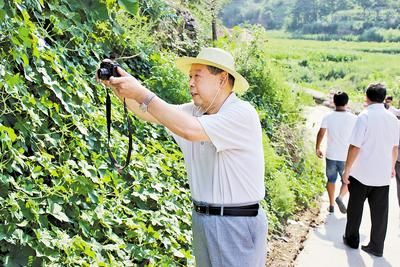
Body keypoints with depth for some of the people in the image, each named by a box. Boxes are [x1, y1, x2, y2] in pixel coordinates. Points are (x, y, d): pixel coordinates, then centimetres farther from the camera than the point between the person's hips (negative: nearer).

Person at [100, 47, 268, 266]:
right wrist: (118, 87, -14)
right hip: (201, 220, 7)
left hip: (237, 224, -7)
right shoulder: (196, 111, 6)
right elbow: (148, 112, 3)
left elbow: (190, 130, -30)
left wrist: (142, 93, -28)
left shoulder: (242, 113, -18)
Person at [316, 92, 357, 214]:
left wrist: (317, 148, 5)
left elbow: (321, 134, -9)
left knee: (331, 180, 17)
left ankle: (331, 205, 22)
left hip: (331, 155, 1)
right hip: (346, 157, -1)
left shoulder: (328, 117, -7)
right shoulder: (353, 118, -9)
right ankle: (340, 197, -10)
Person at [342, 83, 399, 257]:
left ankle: (352, 240, 27)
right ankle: (376, 247, 18)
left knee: (355, 209, 14)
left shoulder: (365, 116, -15)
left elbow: (355, 146, -18)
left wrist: (347, 170, -9)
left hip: (361, 173, -4)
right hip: (383, 174, 4)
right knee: (379, 212, 11)